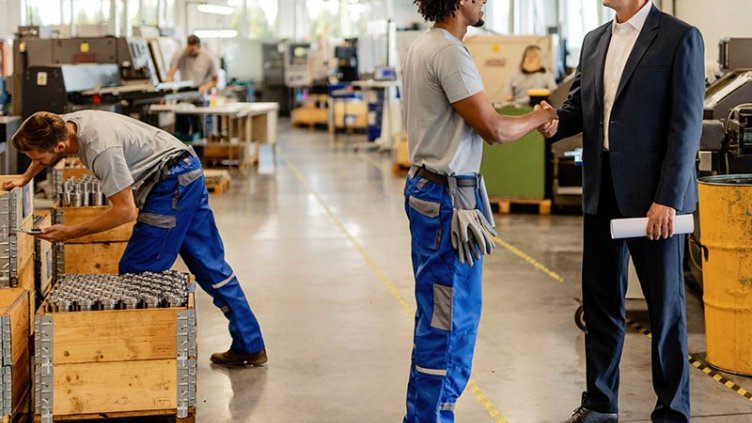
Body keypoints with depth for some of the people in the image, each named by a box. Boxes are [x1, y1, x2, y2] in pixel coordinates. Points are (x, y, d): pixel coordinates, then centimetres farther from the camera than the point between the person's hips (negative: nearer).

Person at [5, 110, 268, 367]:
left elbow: (126, 211, -24)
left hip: (173, 182, -10)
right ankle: (250, 347, 21)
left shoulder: (101, 149, -30)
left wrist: (70, 233, -19)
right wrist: (24, 180, 31)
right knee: (209, 264, 13)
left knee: (136, 271, -7)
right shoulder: (65, 124, -2)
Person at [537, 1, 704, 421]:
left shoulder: (680, 38, -8)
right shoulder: (594, 41, 12)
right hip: (602, 193, 6)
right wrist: (556, 123, -5)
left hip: (654, 196, -6)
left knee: (665, 305, 5)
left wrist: (667, 198, -18)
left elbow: (686, 124, -12)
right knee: (600, 301, 14)